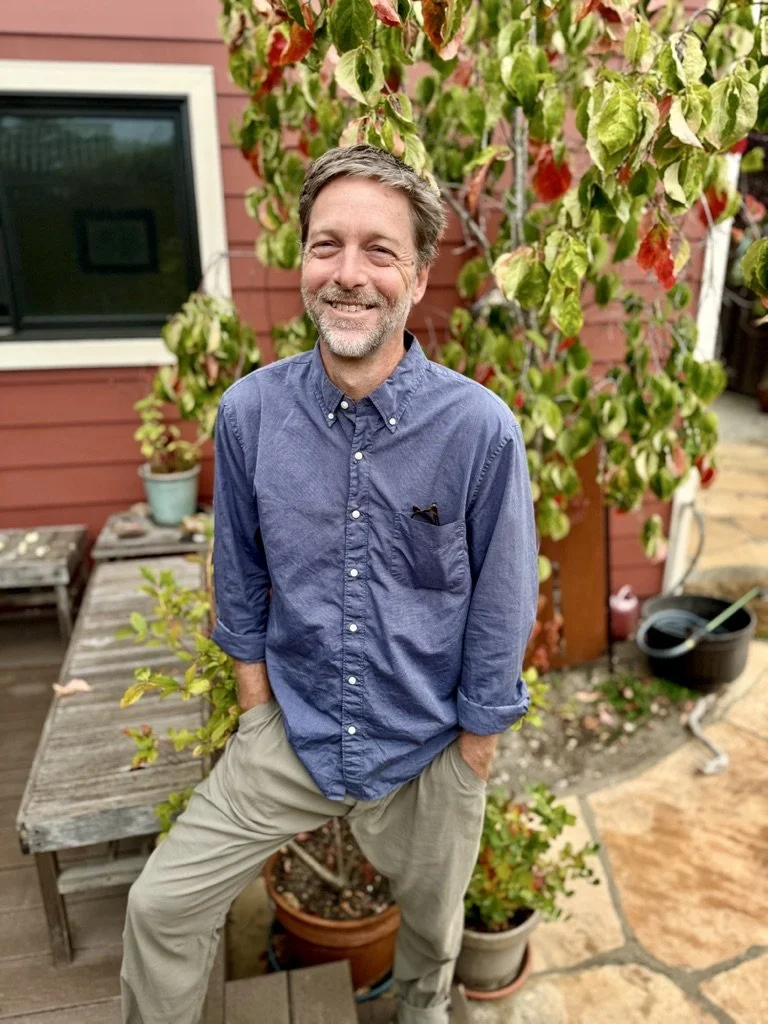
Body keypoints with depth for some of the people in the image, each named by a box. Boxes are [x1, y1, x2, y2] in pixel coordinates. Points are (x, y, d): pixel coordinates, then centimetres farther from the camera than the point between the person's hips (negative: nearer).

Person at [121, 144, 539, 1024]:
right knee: (161, 905, 7)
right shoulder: (249, 411, -14)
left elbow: (501, 607, -11)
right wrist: (256, 700, 4)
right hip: (292, 729, 1)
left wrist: (472, 752, -4)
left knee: (432, 926, 26)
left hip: (424, 749, 0)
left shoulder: (481, 429, -22)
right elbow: (240, 573, 1)